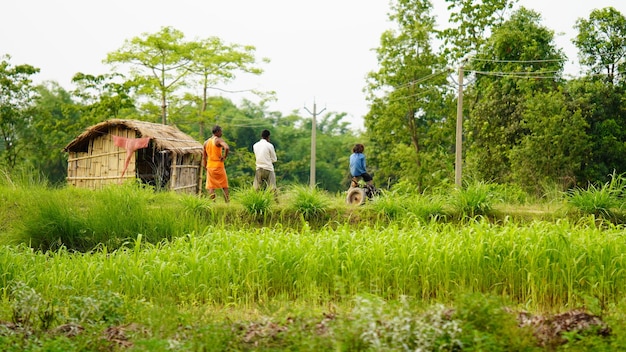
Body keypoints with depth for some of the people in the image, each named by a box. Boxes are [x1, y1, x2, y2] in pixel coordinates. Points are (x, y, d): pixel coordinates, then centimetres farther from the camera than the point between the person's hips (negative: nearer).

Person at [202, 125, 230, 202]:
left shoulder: (206, 142, 12)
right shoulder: (218, 140, -8)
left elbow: (204, 158, 14)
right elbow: (227, 148, -29)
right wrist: (224, 157, -14)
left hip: (210, 167, 5)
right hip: (218, 166, -5)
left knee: (211, 187, 4)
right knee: (224, 186, 5)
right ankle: (227, 202, 3)